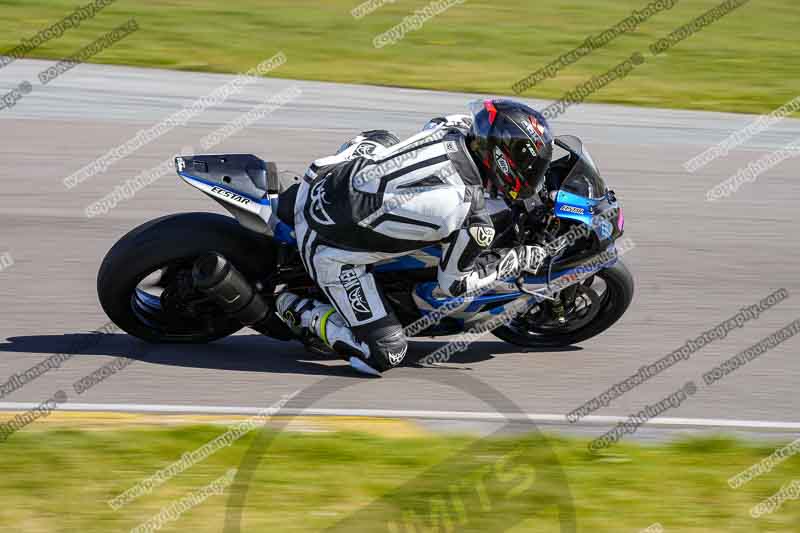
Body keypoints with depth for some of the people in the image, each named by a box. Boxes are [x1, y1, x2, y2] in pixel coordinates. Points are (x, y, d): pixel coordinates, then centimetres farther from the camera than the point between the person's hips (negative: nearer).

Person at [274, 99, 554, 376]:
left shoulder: (456, 128, -7)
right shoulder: (473, 219, -25)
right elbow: (454, 282, -7)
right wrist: (517, 260, 4)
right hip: (331, 248, -7)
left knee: (379, 139, 35)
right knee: (384, 355, -5)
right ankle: (298, 310, 6)